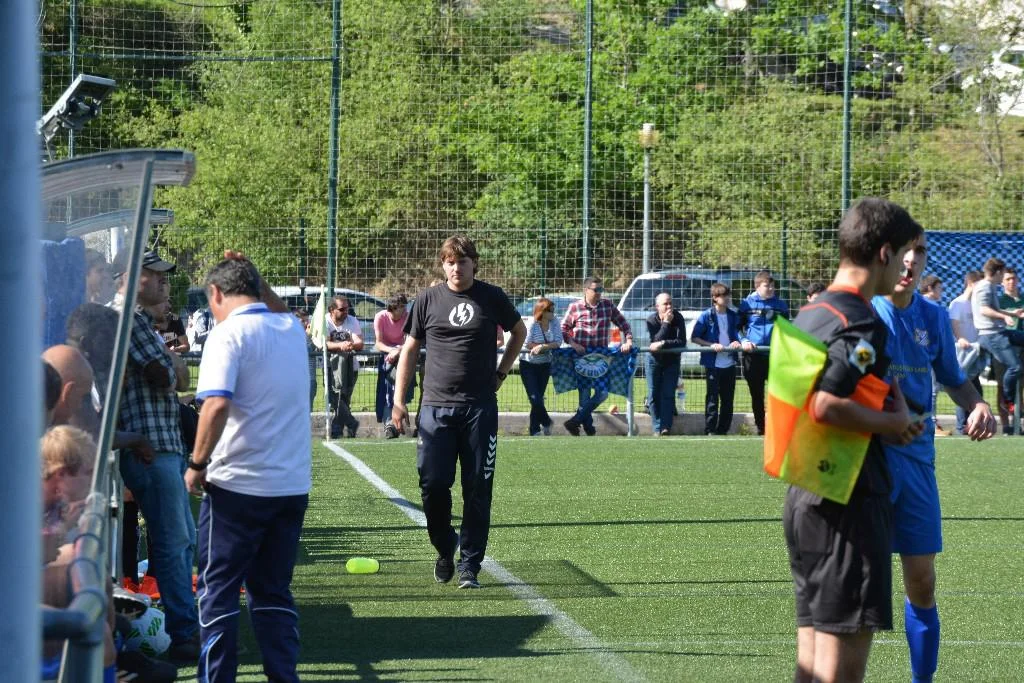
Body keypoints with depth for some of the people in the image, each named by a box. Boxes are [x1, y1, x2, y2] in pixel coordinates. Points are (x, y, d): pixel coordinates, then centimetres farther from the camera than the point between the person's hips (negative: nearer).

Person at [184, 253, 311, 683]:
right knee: (274, 593, 14)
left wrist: (198, 463, -13)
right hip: (293, 484, 6)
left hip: (238, 485, -6)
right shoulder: (292, 328, 10)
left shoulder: (229, 333, -10)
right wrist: (252, 276, 27)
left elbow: (216, 404, -23)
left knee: (218, 591, 4)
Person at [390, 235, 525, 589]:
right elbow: (409, 350, 10)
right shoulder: (427, 300, 4)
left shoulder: (492, 298, 3)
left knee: (478, 489, -1)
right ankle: (444, 547, 20)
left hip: (480, 407, 0)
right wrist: (399, 401, 5)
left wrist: (500, 373, 12)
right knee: (433, 483, -5)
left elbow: (519, 332, 21)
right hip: (435, 407, 0)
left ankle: (469, 565, 7)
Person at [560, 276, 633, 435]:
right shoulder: (575, 307, -2)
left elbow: (623, 324, 11)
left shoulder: (608, 306, 5)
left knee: (602, 392, -5)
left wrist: (628, 340, -4)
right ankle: (588, 427, 11)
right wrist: (573, 344, -11)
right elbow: (563, 329, 3)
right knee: (585, 393, 1)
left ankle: (575, 421, 4)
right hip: (581, 356, -3)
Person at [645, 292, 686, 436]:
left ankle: (666, 427, -9)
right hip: (654, 360, 0)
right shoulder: (651, 320, -18)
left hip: (672, 360, 0)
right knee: (654, 395, 0)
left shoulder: (678, 318, -18)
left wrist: (663, 344, -32)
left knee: (668, 395, -7)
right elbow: (654, 341, -29)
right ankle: (657, 428, 5)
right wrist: (666, 323, -31)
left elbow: (682, 342, -24)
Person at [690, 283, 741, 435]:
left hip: (729, 364, 5)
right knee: (712, 398, -4)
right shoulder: (706, 317, -5)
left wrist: (737, 342, -5)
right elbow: (694, 338, -4)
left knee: (728, 399, 8)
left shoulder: (733, 316, 9)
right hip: (713, 364, -5)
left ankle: (723, 430, 16)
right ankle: (710, 431, 0)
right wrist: (711, 345, -16)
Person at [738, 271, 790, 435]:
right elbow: (738, 327, 8)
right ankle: (760, 428, 14)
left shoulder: (780, 305, 10)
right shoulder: (747, 304, 4)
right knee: (757, 394, 6)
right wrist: (743, 341, -9)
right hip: (753, 355, -1)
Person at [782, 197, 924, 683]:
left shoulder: (810, 313, 13)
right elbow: (826, 406, -28)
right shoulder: (861, 324, -16)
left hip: (805, 496, 10)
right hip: (850, 502, -9)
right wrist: (891, 423, -13)